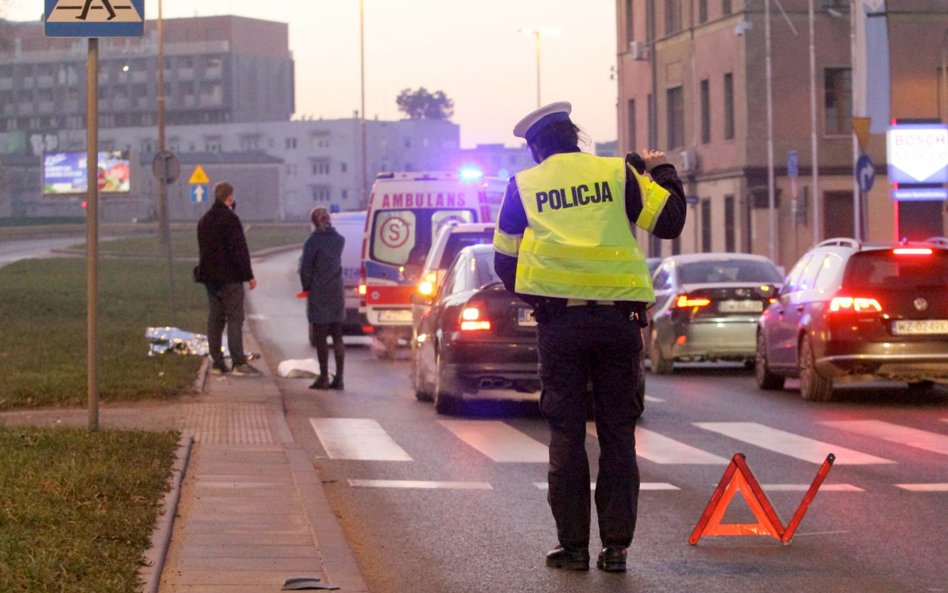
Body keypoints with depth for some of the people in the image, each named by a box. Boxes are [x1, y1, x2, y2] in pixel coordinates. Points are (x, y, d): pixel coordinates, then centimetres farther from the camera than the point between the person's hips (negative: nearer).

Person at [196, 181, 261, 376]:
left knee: (215, 319, 9)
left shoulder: (204, 220, 14)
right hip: (230, 277, -8)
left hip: (210, 277, 8)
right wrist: (249, 275, -13)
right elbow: (239, 250, -17)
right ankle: (239, 363, -11)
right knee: (235, 318, -7)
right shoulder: (229, 219, -13)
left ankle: (217, 362, 9)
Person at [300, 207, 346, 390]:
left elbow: (306, 267, -11)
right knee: (337, 336, 8)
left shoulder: (313, 241, -12)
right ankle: (339, 378, 8)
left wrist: (306, 286, 3)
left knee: (321, 337, -1)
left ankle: (324, 377, -2)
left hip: (319, 293, -5)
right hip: (337, 292, 5)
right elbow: (336, 261, 6)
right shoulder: (339, 239, 5)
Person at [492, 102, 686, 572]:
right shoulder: (616, 174, 4)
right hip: (618, 320, 0)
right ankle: (615, 545, 4)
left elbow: (504, 260, 12)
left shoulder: (523, 187, 6)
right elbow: (670, 220, 5)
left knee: (566, 435, 5)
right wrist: (662, 172, 22)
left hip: (560, 322, 0)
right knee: (617, 433, 6)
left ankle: (573, 545, 3)